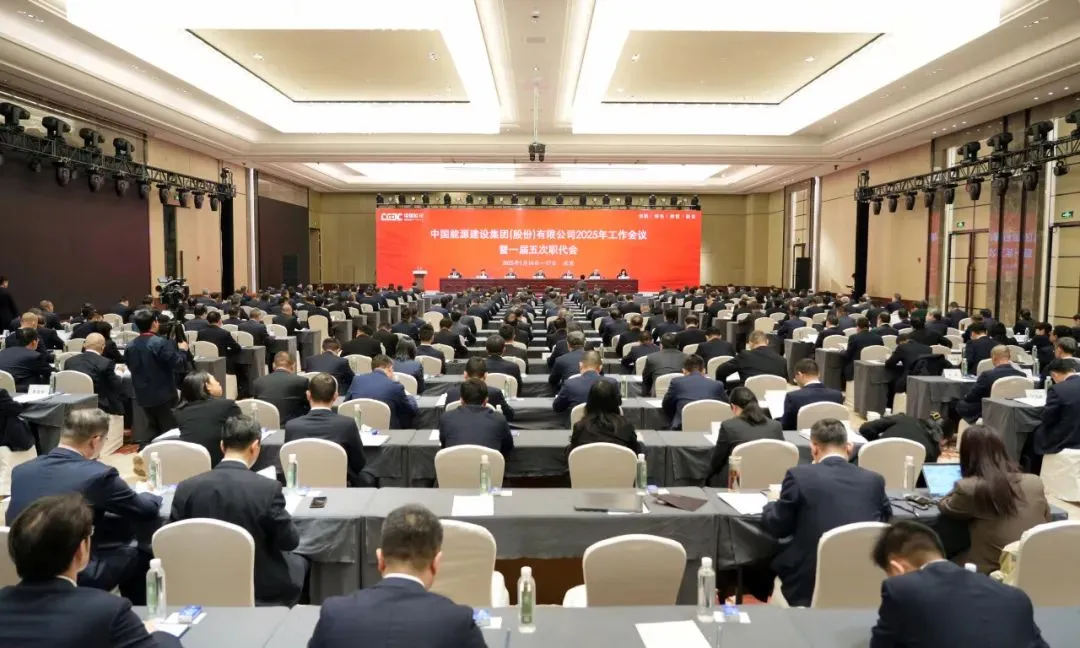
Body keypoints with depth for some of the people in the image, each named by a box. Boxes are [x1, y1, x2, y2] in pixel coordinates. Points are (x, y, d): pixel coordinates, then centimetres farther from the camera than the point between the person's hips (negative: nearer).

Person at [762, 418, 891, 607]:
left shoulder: (799, 475, -9)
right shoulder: (874, 480, 2)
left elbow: (777, 528, 1)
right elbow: (886, 518, 21)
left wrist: (771, 505, 22)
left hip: (809, 585, -4)